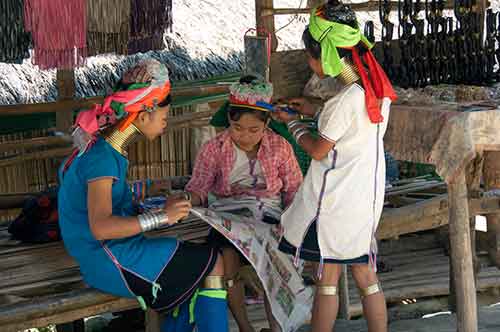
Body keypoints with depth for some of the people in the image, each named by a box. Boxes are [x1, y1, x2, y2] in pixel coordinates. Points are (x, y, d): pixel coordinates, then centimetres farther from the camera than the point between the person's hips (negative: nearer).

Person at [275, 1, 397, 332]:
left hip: (335, 202, -8)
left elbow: (318, 149, -12)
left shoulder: (347, 99, -23)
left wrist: (292, 123, 4)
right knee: (366, 277, 15)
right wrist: (315, 112, 17)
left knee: (327, 279, 6)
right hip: (366, 199, 8)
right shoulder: (377, 87, 1)